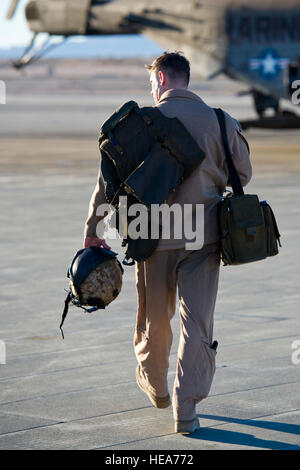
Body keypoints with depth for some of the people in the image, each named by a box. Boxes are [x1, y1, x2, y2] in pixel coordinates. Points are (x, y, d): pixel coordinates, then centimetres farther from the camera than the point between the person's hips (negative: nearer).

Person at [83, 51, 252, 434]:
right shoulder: (220, 122, -1)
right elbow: (242, 176, 8)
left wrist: (92, 229, 4)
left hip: (155, 234, 0)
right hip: (204, 235, 0)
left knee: (154, 319, 18)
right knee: (197, 323, 2)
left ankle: (155, 386, 39)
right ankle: (186, 409, -3)